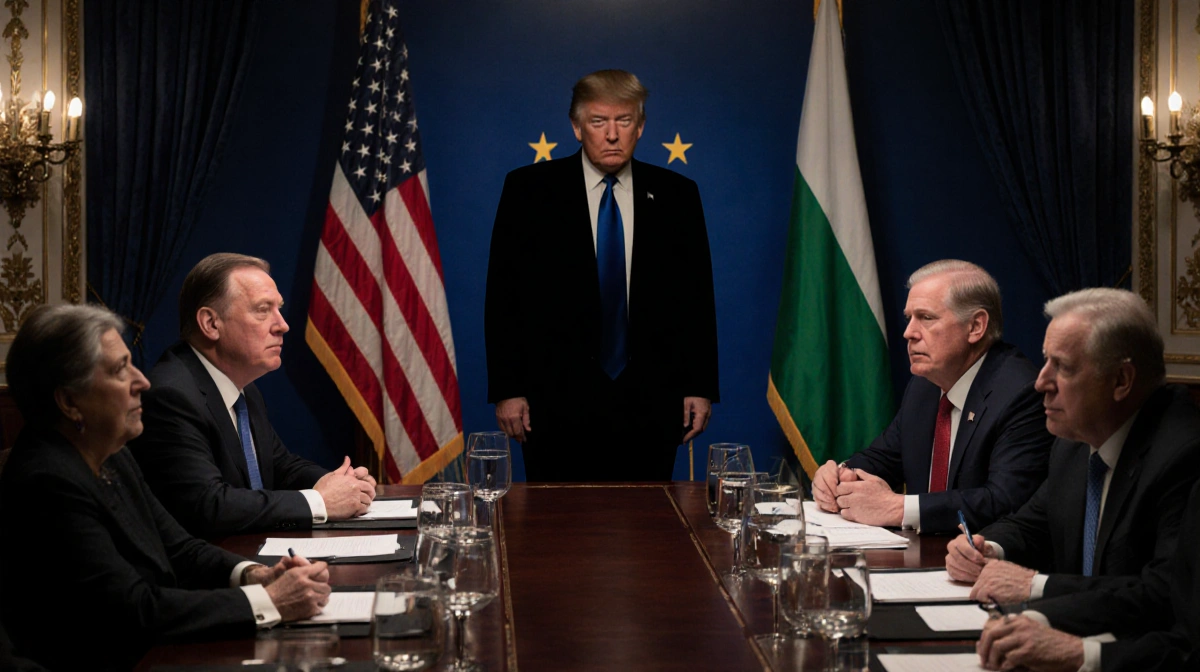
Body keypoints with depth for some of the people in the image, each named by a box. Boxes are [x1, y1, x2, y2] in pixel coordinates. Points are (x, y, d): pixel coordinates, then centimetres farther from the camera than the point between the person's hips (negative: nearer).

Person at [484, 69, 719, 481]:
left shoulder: (675, 195, 8)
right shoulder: (529, 189, 3)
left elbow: (697, 296, 9)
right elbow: (504, 294, 1)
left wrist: (700, 387, 4)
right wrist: (507, 389, -4)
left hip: (650, 404, 2)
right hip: (557, 401, -1)